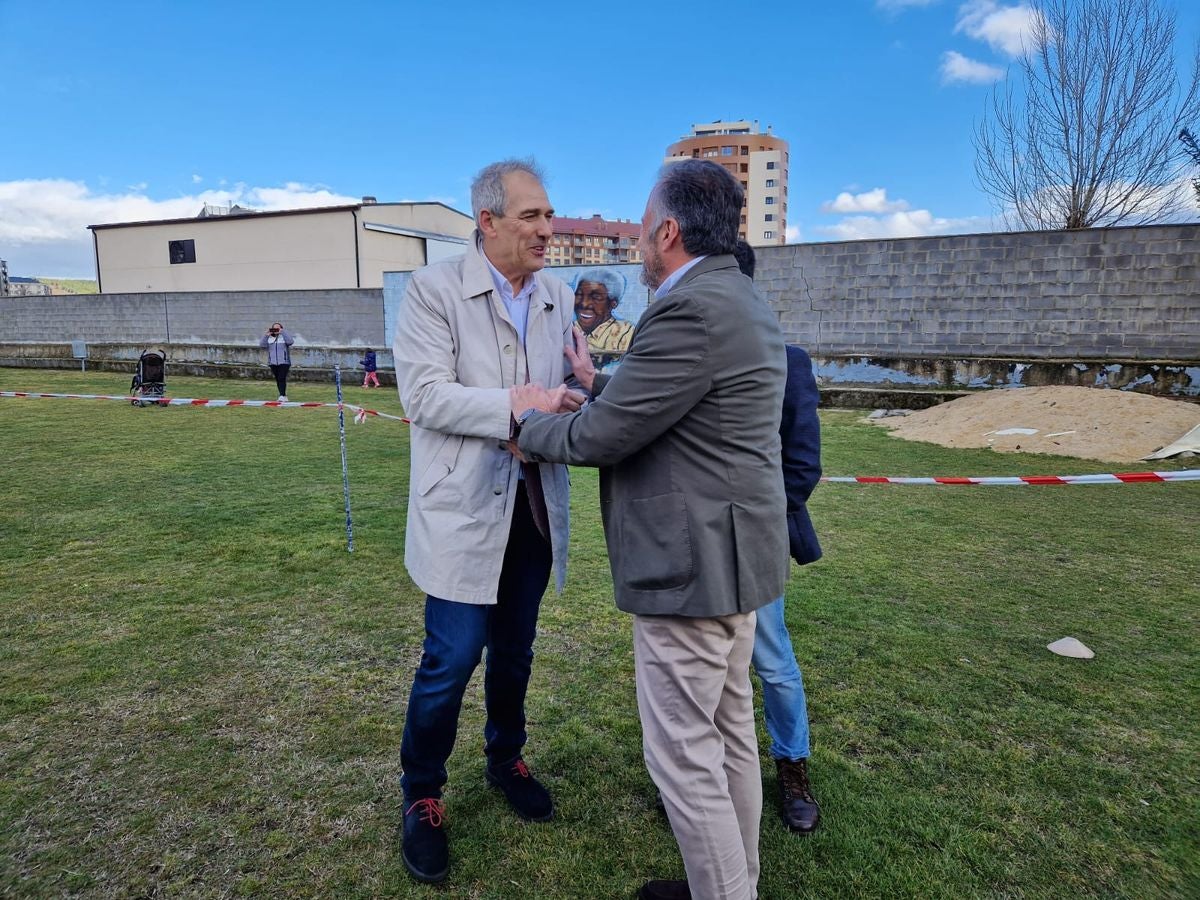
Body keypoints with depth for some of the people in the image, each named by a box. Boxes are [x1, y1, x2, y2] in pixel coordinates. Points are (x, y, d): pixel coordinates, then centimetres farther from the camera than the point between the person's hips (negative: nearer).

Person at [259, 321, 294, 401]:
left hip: (284, 362, -5)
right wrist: (266, 335, -7)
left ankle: (282, 395, -19)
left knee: (282, 378, -16)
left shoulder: (284, 336, 1)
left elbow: (290, 341, -19)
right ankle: (283, 396, 15)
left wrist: (282, 332, -17)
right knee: (277, 380, 8)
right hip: (273, 363, 5)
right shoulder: (269, 338, 11)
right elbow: (262, 345, -1)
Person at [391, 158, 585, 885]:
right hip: (466, 506, -5)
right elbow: (425, 397, -17)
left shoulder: (558, 296, 9)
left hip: (536, 504, 5)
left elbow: (566, 389, 8)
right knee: (452, 659, 2)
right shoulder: (434, 288, -8)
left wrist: (571, 403, -15)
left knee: (515, 649, 18)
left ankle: (506, 757, 42)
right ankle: (422, 795, 27)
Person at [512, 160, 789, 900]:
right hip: (728, 551, 11)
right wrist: (599, 382, 22)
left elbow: (602, 437, -18)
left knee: (684, 754, 4)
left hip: (692, 562, -11)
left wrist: (533, 420, 0)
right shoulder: (739, 299, 12)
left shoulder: (691, 310, -20)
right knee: (730, 734, 21)